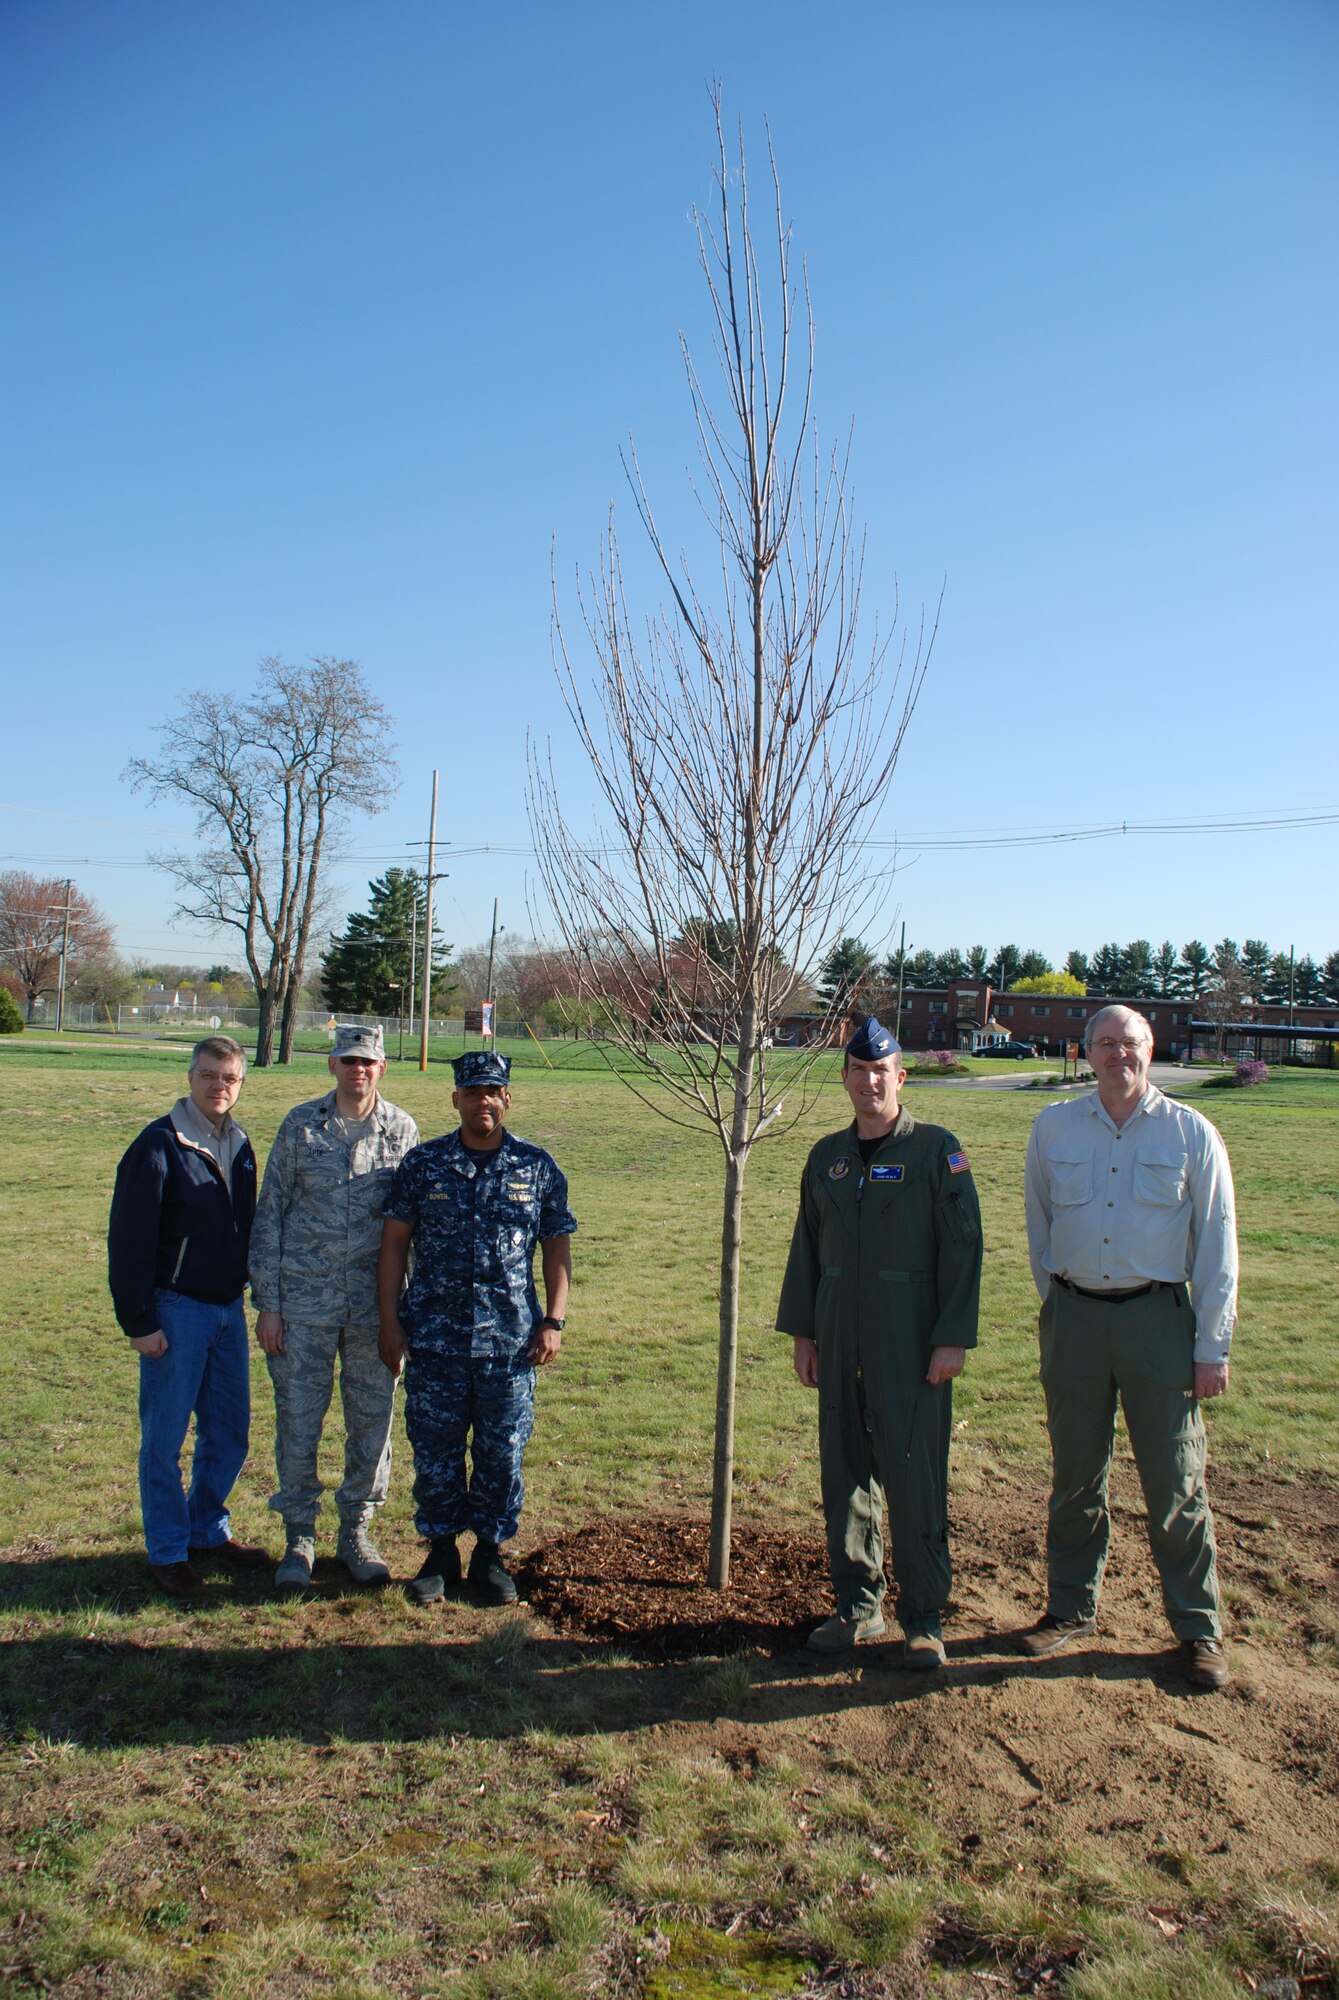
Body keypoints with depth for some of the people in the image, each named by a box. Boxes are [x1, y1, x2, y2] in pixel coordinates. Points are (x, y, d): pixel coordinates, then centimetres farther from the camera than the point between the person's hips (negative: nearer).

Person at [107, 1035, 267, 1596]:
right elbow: (128, 1241, -13)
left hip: (228, 1308, 6)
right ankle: (168, 1550, 19)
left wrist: (250, 1294, 12)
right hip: (175, 1311, -6)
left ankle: (207, 1531, 30)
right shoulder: (159, 1146, -12)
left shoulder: (239, 1146, 8)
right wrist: (138, 1322, -14)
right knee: (165, 1439, 5)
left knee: (229, 1433, 13)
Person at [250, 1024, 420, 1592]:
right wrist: (267, 1302, -2)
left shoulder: (402, 1130, 2)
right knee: (298, 1421, 4)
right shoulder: (301, 1125, 0)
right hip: (304, 1299, -1)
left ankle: (355, 1533, 26)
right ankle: (299, 1536, 22)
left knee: (372, 1420, 8)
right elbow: (269, 1212, 2)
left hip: (376, 1303, 1)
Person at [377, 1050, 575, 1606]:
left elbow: (557, 1246, 7)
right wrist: (390, 1320, -1)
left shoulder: (537, 1168, 2)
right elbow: (394, 1242, 4)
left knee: (503, 1454, 8)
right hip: (434, 1340, 0)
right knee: (434, 1453, 8)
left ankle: (490, 1553, 26)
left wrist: (553, 1320, -1)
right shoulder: (423, 1163, 2)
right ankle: (440, 1550, 26)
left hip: (510, 1342, 0)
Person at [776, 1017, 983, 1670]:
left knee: (914, 1477, -1)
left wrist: (953, 1339, -12)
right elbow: (806, 1247, 15)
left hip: (911, 1341, -5)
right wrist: (802, 1332, 11)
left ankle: (923, 1617, 15)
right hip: (840, 1340, 5)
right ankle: (858, 1605, 25)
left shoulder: (936, 1150, -4)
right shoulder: (827, 1156, 11)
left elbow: (962, 1246, -7)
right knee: (844, 1472, 11)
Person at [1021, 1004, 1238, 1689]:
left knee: (1174, 1479, 3)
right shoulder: (1053, 1129, 4)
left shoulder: (1191, 1133, -2)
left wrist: (1212, 1347, -3)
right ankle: (1071, 1608, 27)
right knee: (1075, 1472, 11)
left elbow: (1216, 1247, 0)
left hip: (1158, 1317, -2)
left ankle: (1198, 1626, 19)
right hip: (1074, 1317, 2)